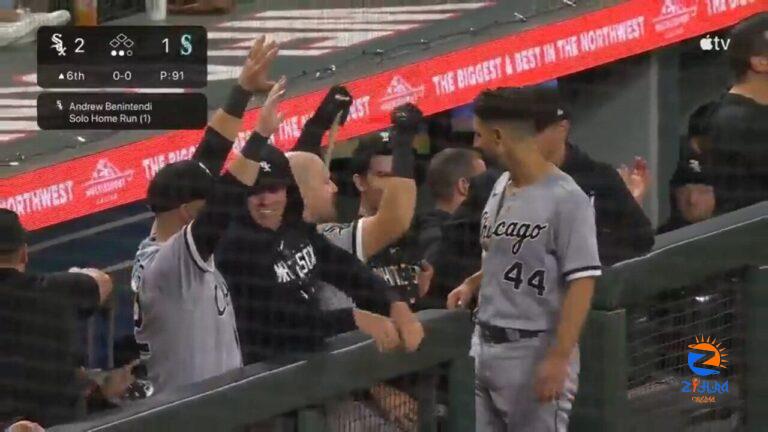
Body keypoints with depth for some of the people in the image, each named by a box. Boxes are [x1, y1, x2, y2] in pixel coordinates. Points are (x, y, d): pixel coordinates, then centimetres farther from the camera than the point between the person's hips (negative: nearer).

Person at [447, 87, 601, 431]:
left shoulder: (566, 199, -16)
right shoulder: (500, 187, 11)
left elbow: (581, 282, -18)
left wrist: (558, 358, -22)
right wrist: (472, 284, 8)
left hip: (534, 351, -9)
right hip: (484, 345, 9)